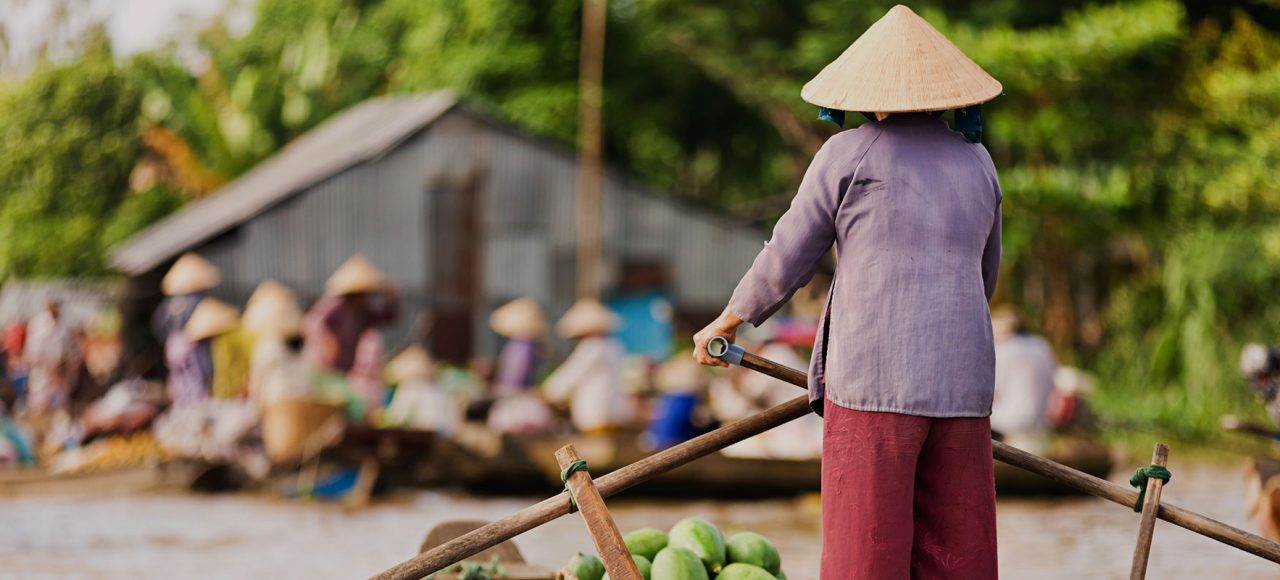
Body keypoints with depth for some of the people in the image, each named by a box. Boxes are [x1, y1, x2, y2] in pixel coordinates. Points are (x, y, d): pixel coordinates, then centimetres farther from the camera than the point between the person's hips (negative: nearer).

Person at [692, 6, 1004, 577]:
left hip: (873, 380, -4)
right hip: (963, 381, 5)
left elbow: (786, 261, 5)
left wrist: (724, 325, 21)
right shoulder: (977, 162, 15)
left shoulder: (847, 155, 1)